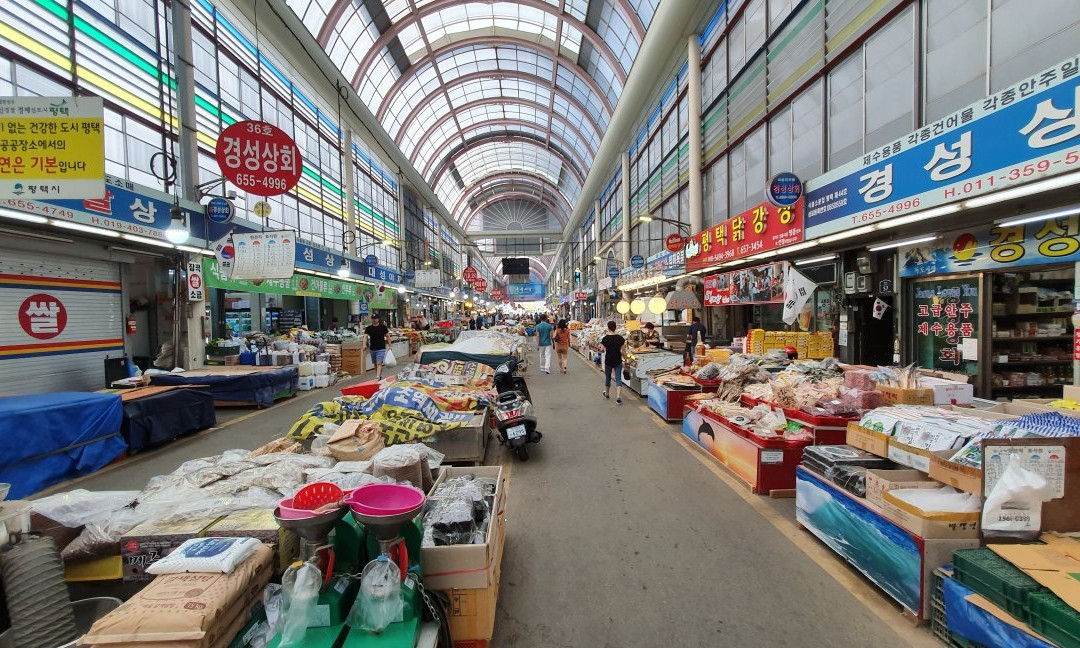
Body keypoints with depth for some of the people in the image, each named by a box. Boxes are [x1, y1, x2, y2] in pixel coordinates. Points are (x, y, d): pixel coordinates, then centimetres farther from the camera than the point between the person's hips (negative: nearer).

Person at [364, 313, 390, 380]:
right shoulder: (369, 328, 0)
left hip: (381, 348, -4)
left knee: (379, 363, -14)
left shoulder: (383, 327, -2)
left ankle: (378, 377, -21)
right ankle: (380, 376, 27)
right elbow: (365, 336, -11)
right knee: (375, 364, 13)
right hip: (372, 349, 4)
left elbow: (387, 336, 4)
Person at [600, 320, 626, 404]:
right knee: (618, 379, 2)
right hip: (618, 362, 0)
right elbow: (623, 350, -3)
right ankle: (618, 397, -11)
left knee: (607, 377, 19)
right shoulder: (620, 338, -7)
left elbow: (602, 350, -7)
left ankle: (607, 394, 36)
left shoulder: (604, 339, -12)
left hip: (608, 361, 0)